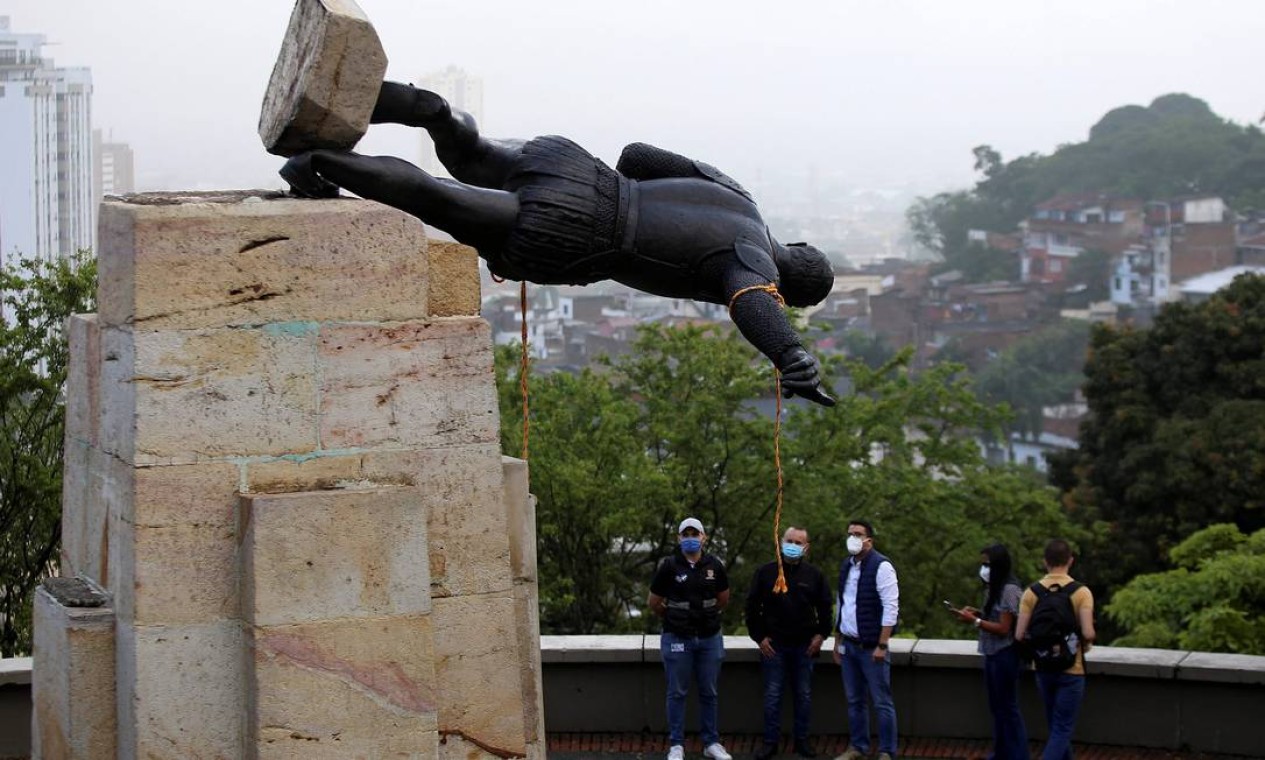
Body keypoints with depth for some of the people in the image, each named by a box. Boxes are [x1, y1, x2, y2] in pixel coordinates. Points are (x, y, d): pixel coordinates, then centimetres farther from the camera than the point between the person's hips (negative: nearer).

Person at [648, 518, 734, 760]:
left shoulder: (715, 566, 2)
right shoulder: (669, 566, -6)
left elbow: (723, 600, 16)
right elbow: (654, 603, 3)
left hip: (709, 638, 2)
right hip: (677, 639, -2)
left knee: (709, 693, 9)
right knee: (677, 693, 4)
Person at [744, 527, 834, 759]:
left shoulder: (814, 575, 3)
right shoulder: (766, 572, -1)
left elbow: (825, 607, 11)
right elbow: (752, 607, 3)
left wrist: (821, 634, 2)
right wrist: (759, 636, -2)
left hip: (804, 645, 1)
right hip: (774, 645, -1)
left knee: (804, 695, 7)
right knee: (772, 695, 0)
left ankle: (802, 740, 17)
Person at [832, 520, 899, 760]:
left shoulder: (881, 566, -12)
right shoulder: (846, 566, 11)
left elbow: (891, 608, -15)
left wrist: (882, 646, -18)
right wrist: (837, 642, 17)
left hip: (871, 647, -7)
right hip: (849, 645, 7)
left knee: (882, 702, -3)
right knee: (854, 700, 12)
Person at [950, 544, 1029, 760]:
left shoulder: (1009, 590, -18)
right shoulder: (994, 588, 11)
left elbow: (1003, 628, -20)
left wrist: (975, 621, -20)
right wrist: (977, 613, 3)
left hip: (1005, 655, -10)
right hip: (992, 654, 10)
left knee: (1008, 708, -4)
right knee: (997, 708, 16)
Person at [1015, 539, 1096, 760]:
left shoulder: (1032, 592, -4)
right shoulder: (1081, 592, -13)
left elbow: (1019, 635, -9)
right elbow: (1087, 633, -22)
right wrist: (1088, 642, 2)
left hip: (1043, 669, 4)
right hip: (1071, 669, -4)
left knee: (1056, 725, 20)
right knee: (1062, 729, 0)